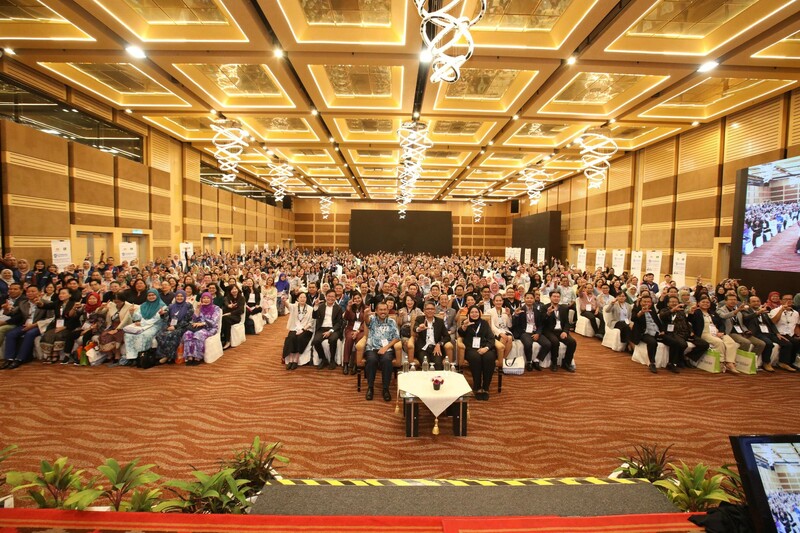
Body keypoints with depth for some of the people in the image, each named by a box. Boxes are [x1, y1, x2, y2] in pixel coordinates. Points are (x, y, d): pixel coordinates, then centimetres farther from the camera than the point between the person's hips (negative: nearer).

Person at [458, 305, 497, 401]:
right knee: (475, 357, -36)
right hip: (471, 348, -1)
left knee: (489, 358, -33)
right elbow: (461, 334, -2)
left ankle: (485, 388, -22)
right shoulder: (465, 323, 18)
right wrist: (464, 326, -25)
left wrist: (486, 348, -12)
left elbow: (491, 338, 10)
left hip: (485, 348, 1)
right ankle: (477, 388, -25)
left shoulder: (484, 323, 21)